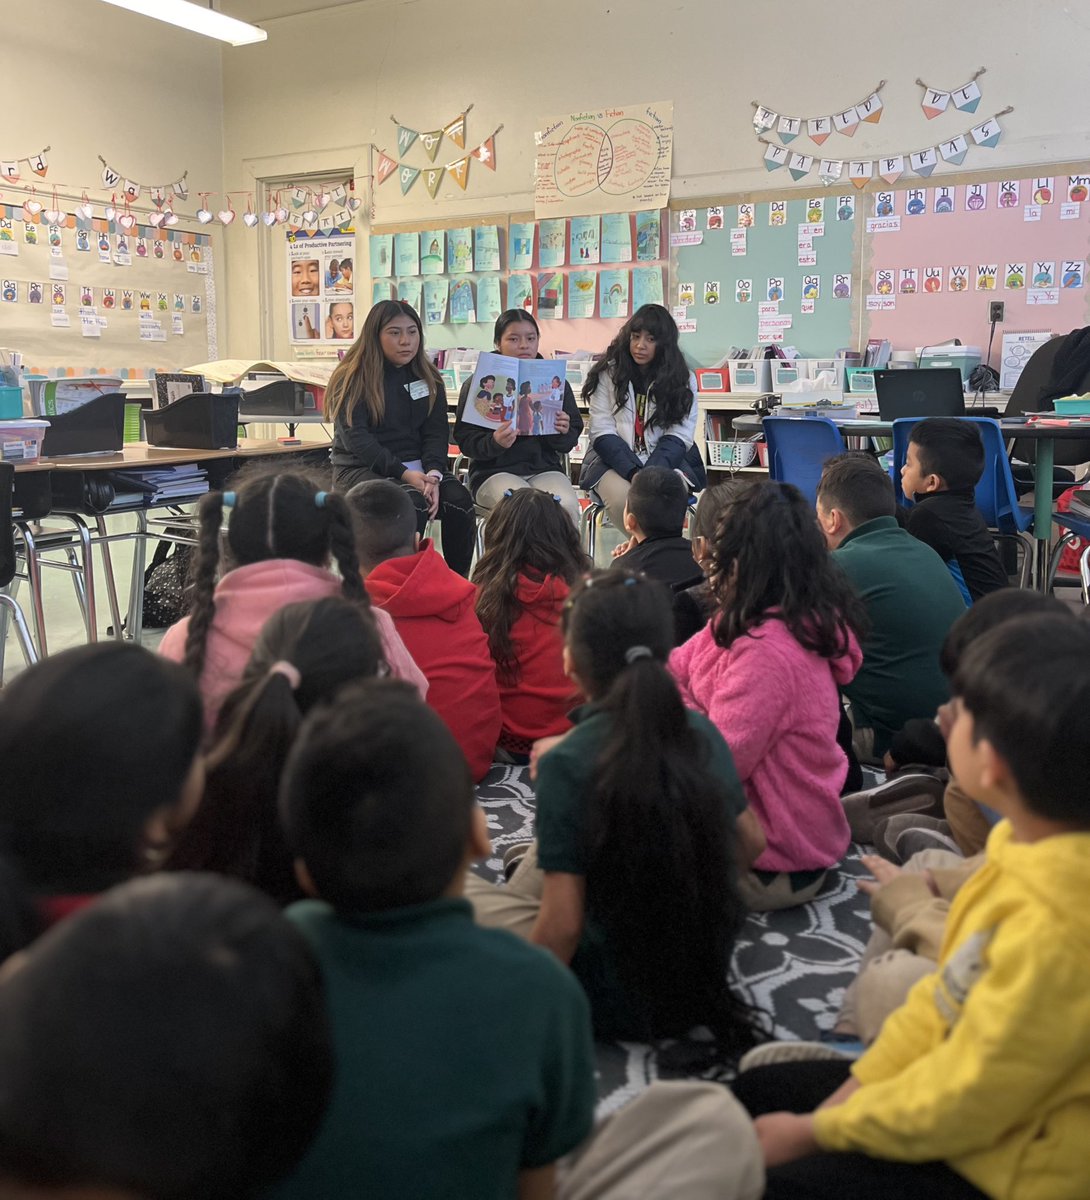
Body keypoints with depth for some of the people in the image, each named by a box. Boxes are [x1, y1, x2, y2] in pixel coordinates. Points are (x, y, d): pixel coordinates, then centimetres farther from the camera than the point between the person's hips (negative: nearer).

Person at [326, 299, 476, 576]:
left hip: (416, 466, 5)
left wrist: (433, 473, -18)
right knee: (412, 504, -34)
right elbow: (356, 438, -12)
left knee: (460, 501, -24)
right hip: (362, 468, -4)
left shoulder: (428, 378, 12)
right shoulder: (351, 379, -2)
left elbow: (436, 432, 4)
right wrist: (403, 474, -24)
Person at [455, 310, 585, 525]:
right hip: (494, 471, -2)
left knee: (566, 507, -28)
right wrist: (495, 442, -23)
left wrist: (563, 433, -10)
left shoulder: (555, 381, 12)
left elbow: (569, 443, 13)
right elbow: (465, 440, -3)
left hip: (545, 467, 2)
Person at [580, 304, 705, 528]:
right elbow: (602, 433, -3)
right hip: (615, 461, 0)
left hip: (665, 461, 0)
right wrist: (634, 472, -18)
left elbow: (678, 436, -1)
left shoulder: (683, 379, 7)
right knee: (623, 499, -33)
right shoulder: (608, 373, 4)